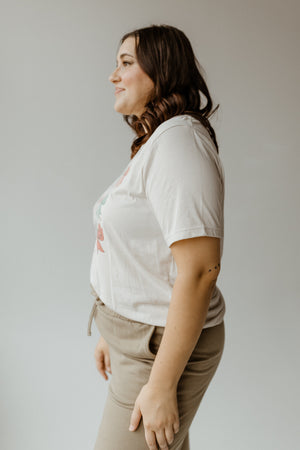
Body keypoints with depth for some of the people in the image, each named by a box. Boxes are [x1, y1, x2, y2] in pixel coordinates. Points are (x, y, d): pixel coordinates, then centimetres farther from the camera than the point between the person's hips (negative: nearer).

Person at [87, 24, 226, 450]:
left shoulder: (179, 140, -21)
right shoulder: (152, 145, 10)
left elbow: (199, 270, -27)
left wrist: (161, 386, -23)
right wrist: (114, 330, 18)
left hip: (164, 345, -9)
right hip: (134, 332, 9)